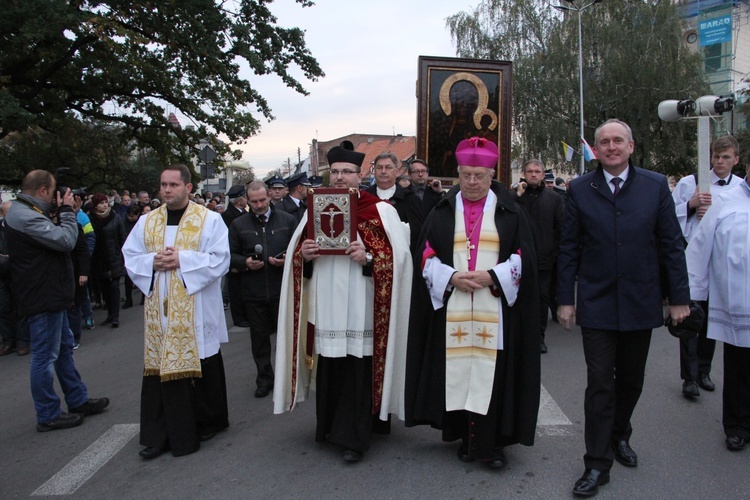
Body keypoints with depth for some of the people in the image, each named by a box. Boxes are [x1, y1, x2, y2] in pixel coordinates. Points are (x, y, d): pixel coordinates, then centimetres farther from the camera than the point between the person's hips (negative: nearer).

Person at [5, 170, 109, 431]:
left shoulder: (28, 212, 13)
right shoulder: (25, 216, -20)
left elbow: (54, 237, 14)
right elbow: (66, 240, -23)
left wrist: (60, 212, 4)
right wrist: (66, 210, -11)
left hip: (49, 294, 11)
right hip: (43, 297, -11)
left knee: (64, 347, 18)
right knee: (45, 356, -1)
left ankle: (78, 400, 30)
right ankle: (48, 416, 11)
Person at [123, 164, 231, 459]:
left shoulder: (209, 220, -2)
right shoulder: (147, 222, 10)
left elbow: (220, 259, -10)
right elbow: (130, 257, 10)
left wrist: (182, 260, -18)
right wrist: (153, 261, -10)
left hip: (196, 311, -3)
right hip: (159, 310, 4)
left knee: (201, 366, 6)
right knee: (160, 368, 6)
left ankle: (208, 422, 25)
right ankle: (159, 434, 16)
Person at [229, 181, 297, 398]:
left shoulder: (288, 220, 4)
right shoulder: (238, 224, 6)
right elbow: (231, 255, 7)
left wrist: (287, 259, -14)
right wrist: (245, 262, -12)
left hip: (283, 290, -1)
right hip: (253, 292, 1)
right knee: (259, 337, 11)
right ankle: (264, 378, 25)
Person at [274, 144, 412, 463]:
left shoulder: (380, 211, 0)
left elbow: (396, 255, -5)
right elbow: (296, 255, 16)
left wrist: (369, 257, -22)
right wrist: (304, 255, -6)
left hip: (361, 309, -4)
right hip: (325, 308, 4)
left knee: (358, 370, -1)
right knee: (327, 368, 9)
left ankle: (354, 437, 11)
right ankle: (328, 424, 28)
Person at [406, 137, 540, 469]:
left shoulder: (511, 213, 6)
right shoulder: (442, 212, 9)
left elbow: (524, 257, 2)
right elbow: (425, 256, 5)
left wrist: (492, 276, -12)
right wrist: (452, 277, -10)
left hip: (496, 313, -1)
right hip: (452, 312, 1)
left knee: (493, 376, -2)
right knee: (457, 373, 3)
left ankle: (492, 443, 10)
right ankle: (466, 437, 17)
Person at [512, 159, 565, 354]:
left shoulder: (554, 198, 6)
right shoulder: (516, 196, 5)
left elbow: (561, 228, 5)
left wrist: (556, 252, -2)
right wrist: (518, 196, -12)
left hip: (544, 258, 1)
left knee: (543, 297, 6)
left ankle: (539, 336, 18)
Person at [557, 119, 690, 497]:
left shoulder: (656, 186, 2)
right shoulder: (579, 189, 0)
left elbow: (671, 245, 2)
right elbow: (569, 249, 0)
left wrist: (679, 298, 0)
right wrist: (565, 299, -3)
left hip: (640, 303, 2)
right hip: (597, 304, -1)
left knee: (631, 380, 15)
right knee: (600, 383, 0)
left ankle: (620, 436, 40)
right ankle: (597, 464, 10)